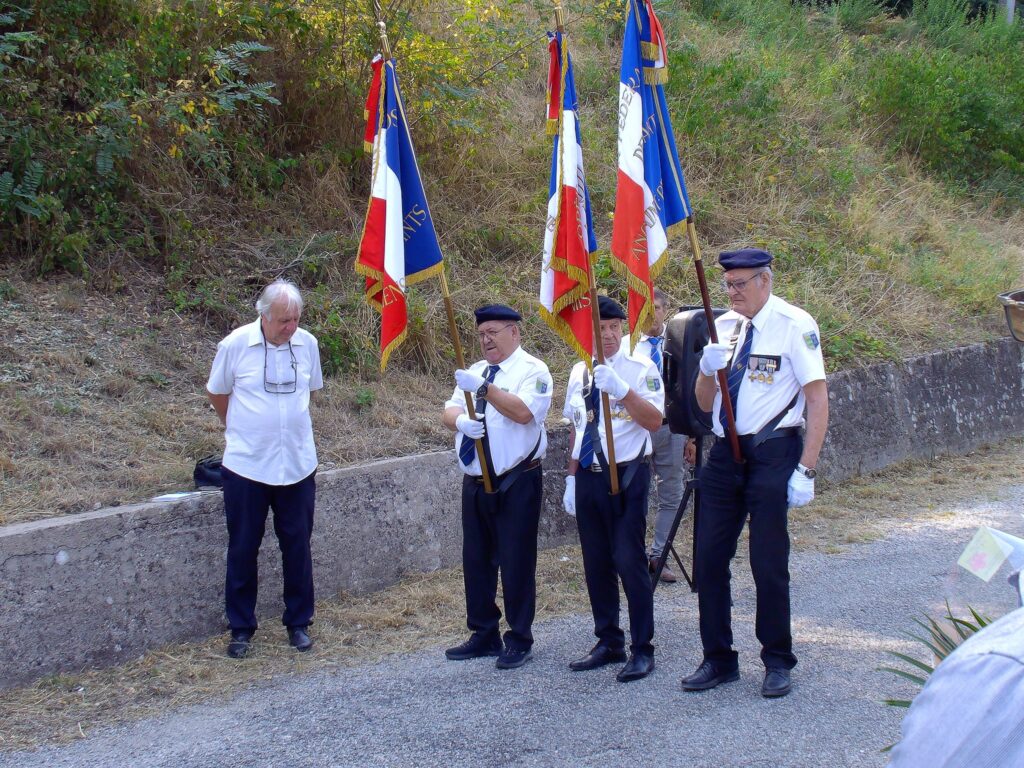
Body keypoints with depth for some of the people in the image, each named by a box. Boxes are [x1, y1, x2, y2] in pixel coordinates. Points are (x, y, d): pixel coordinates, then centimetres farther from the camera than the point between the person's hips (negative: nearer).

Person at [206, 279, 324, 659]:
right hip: (245, 466, -2)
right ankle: (241, 628, 17)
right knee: (243, 549, 6)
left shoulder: (307, 344, -2)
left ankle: (299, 623, 23)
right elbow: (217, 393, 5)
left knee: (297, 546, 9)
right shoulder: (235, 345, -11)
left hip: (298, 465, 2)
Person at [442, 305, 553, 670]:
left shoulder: (533, 370, -6)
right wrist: (460, 420, -16)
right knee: (476, 560, 13)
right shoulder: (474, 372, 15)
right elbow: (449, 412, 7)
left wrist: (484, 389, -31)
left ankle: (519, 640, 9)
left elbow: (523, 411, -23)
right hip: (475, 483, 7)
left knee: (516, 562, -2)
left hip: (516, 483, -7)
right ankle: (484, 635, 25)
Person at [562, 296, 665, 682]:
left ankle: (642, 650, 3)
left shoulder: (640, 369, -6)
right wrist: (572, 478, 14)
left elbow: (654, 421, -18)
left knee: (629, 561, -7)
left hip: (627, 476, -6)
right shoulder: (579, 374, 10)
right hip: (588, 477, 6)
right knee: (596, 563, 11)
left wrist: (621, 389, -29)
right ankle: (608, 643, 24)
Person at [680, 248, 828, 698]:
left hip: (772, 454, -6)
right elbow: (705, 404, 13)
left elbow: (818, 399, -11)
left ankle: (777, 663, 17)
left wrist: (805, 470, -17)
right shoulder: (723, 327, 8)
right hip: (725, 454, 6)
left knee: (769, 564, 0)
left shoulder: (794, 325, -9)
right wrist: (708, 369, -9)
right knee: (709, 560, 5)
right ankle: (718, 660, 18)